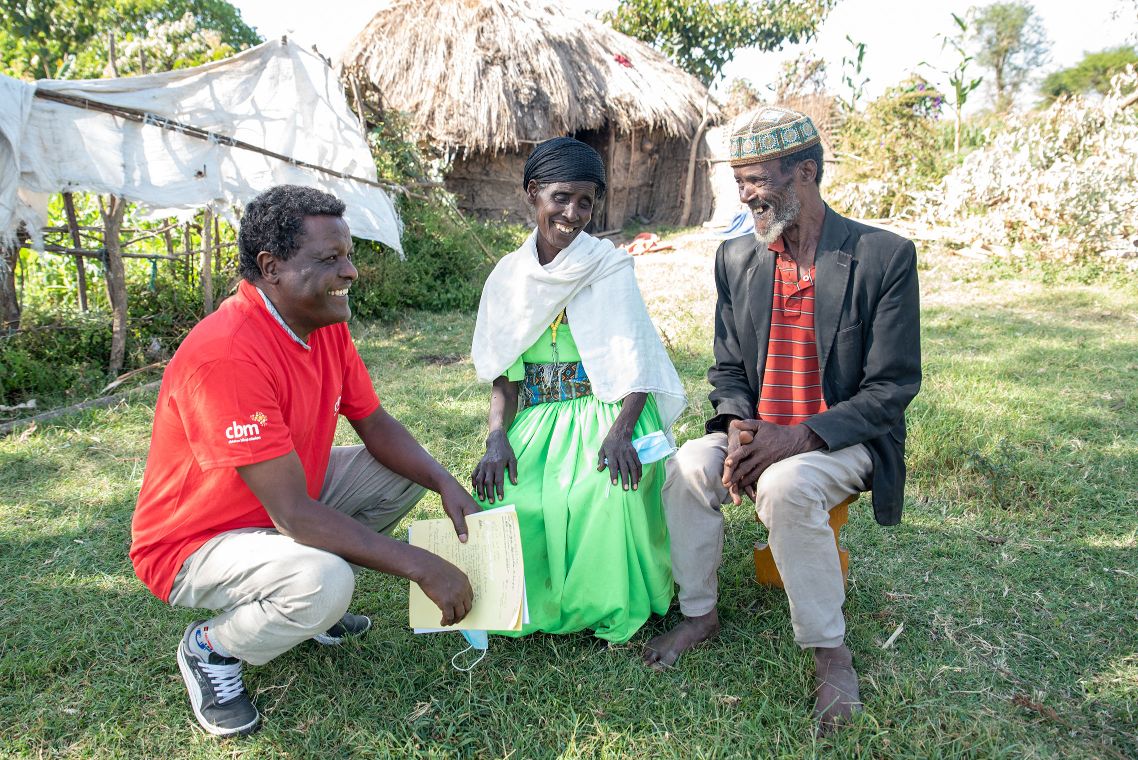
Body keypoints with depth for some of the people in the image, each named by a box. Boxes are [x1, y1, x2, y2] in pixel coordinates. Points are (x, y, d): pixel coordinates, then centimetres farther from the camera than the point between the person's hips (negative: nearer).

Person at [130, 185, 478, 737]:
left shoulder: (327, 324, -7)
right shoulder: (226, 354, -34)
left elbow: (375, 426, 2)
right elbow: (294, 513, -35)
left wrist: (446, 485, -15)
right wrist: (422, 567, -32)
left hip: (285, 502, 9)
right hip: (196, 543, -8)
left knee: (406, 472, 3)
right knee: (325, 580, -34)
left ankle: (312, 603, 12)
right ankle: (210, 649, -1)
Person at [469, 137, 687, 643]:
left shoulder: (610, 266, -2)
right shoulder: (510, 275, 7)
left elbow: (637, 361, -9)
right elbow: (504, 373, 8)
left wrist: (620, 430, -27)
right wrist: (497, 437, -11)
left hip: (606, 409, -3)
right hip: (537, 417, 3)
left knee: (612, 494, -32)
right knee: (499, 500, -24)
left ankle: (614, 607, -5)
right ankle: (532, 602, 6)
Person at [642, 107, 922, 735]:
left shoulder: (885, 257, -11)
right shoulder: (735, 258, 4)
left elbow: (892, 387, -12)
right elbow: (727, 367, 9)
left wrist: (799, 438, -24)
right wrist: (738, 428, -13)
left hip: (844, 439, -4)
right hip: (758, 430, 5)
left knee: (785, 486, -34)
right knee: (688, 466, -23)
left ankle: (829, 649, -12)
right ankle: (699, 613, -1)